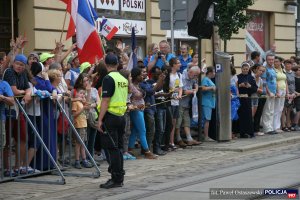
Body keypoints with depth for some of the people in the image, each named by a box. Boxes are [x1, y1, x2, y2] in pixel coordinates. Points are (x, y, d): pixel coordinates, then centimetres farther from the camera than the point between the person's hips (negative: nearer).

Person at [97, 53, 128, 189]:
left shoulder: (108, 79, -13)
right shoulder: (123, 79, 12)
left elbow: (106, 101, -17)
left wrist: (100, 119, -16)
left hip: (111, 116, -8)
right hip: (121, 116, 8)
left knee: (113, 149, -5)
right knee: (118, 148, 13)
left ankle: (116, 179, -6)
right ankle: (119, 177, 17)